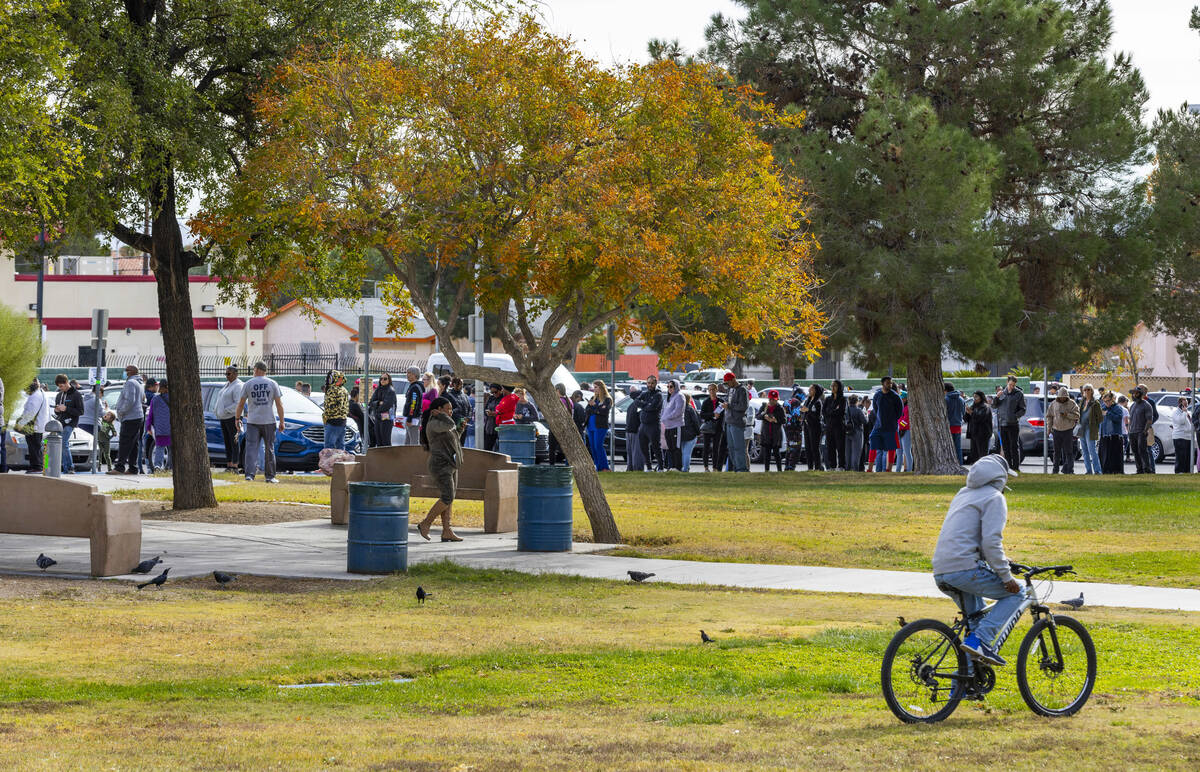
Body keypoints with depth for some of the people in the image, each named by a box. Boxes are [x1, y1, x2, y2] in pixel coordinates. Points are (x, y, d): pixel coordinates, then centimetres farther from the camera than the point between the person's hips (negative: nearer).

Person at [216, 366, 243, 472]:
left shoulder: (237, 386, -11)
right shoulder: (227, 385, 17)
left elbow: (238, 403, -19)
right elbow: (221, 400, 23)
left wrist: (226, 411, -17)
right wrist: (217, 412, 9)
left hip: (232, 417, -9)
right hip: (223, 418, 9)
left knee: (234, 442, -8)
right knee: (227, 443, 8)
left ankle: (234, 466, -10)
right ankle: (228, 465, 9)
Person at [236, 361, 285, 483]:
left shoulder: (248, 384, 2)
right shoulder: (273, 384, 3)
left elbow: (241, 403, 3)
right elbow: (279, 404, 0)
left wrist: (237, 419, 13)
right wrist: (282, 422, 4)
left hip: (252, 422, 0)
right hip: (268, 421, 1)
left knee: (251, 448, -2)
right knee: (269, 449, 9)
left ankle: (249, 474, -14)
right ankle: (270, 476, 12)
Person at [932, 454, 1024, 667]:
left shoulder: (964, 493, 25)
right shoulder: (994, 497, -3)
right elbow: (991, 542, -15)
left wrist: (1002, 560, 35)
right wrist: (1006, 576, -9)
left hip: (941, 572, 9)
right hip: (964, 568, -9)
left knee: (975, 614, 30)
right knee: (1015, 593, 3)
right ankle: (979, 640, -13)